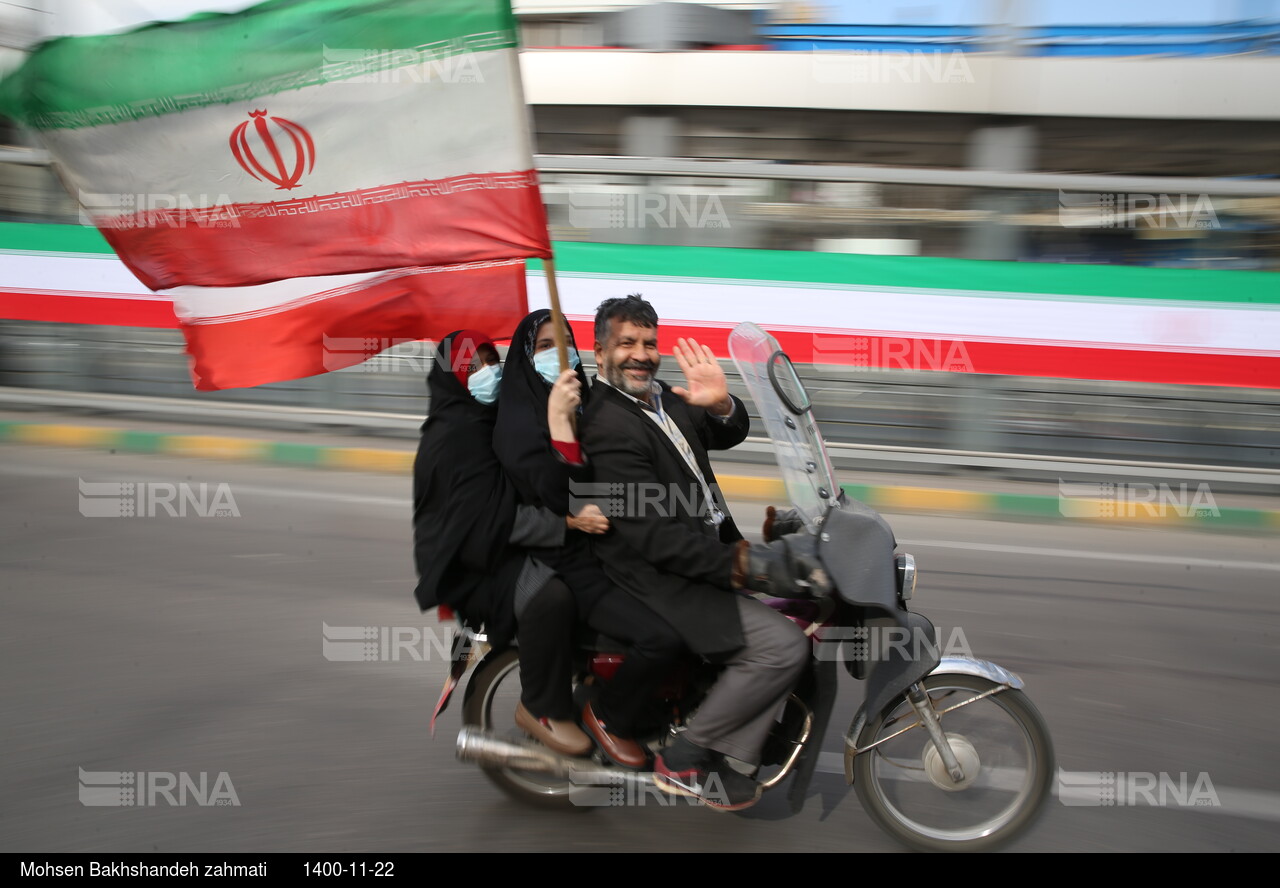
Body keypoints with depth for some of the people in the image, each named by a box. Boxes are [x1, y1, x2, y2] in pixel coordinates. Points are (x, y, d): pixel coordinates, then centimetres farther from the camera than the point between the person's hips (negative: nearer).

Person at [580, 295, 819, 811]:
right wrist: (740, 563, -27)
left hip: (708, 549, 10)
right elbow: (653, 537, -25)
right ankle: (684, 759, -1)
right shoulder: (606, 425, -19)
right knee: (783, 646, -18)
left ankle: (726, 758, 4)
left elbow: (731, 436, 14)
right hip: (663, 580, -10)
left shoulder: (661, 398, 11)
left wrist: (721, 405, -10)